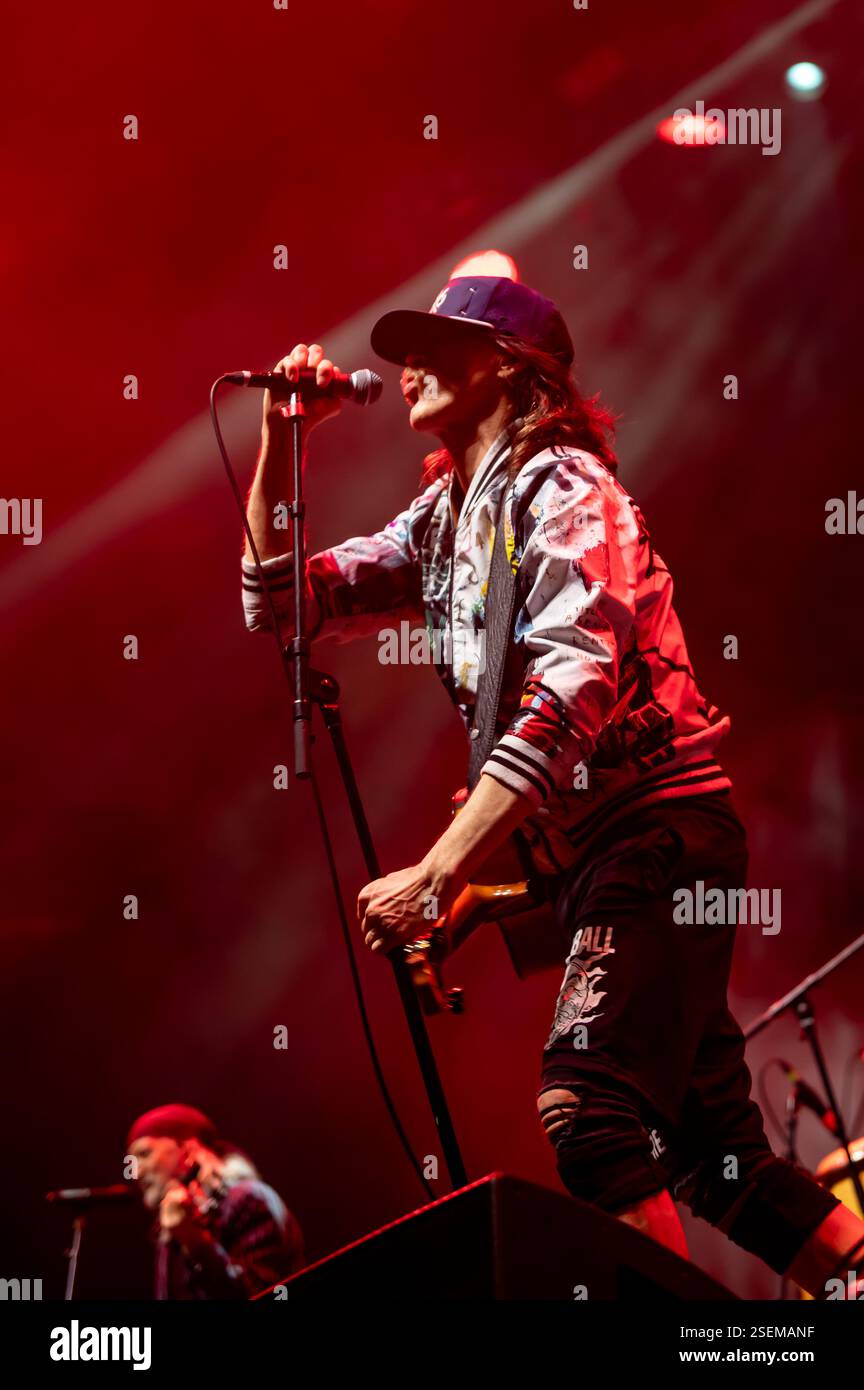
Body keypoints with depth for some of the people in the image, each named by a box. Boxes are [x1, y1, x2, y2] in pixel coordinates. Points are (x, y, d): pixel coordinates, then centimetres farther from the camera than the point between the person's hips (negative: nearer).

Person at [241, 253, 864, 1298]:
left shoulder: (561, 488, -10)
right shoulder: (442, 517, 16)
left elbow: (571, 691, -24)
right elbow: (281, 604, 17)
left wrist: (438, 873, -29)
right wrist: (279, 445, 5)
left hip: (658, 831, -9)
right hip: (593, 859, 9)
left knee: (586, 1109, -23)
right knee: (711, 1152, 9)